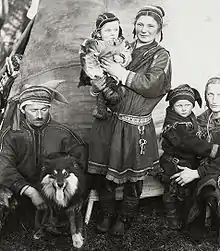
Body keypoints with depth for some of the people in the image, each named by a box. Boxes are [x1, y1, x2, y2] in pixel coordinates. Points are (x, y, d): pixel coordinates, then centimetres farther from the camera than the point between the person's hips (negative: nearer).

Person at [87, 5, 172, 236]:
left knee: (131, 176, 8)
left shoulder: (160, 56, -1)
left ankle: (124, 217, 33)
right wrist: (99, 85, -3)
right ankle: (107, 213, 33)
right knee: (102, 172, 9)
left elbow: (151, 85, -16)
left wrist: (122, 73, -18)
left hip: (136, 127, -3)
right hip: (109, 120, 4)